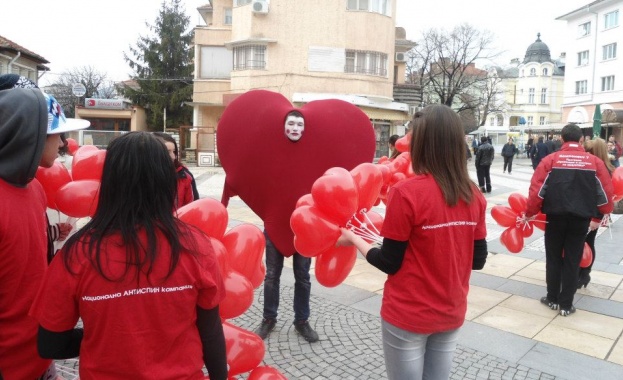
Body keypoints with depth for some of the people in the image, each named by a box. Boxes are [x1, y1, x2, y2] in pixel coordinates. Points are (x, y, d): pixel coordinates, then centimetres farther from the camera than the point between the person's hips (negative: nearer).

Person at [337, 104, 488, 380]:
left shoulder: (406, 192, -21)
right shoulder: (473, 195, -5)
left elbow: (389, 263, -14)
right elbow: (478, 260, 3)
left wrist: (353, 239, 0)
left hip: (408, 317, -5)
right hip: (452, 314, 5)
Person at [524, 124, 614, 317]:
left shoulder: (550, 159, -3)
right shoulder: (595, 161, 3)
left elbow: (536, 189, -8)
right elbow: (606, 192, 4)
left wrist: (529, 213, 2)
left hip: (555, 216, -1)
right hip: (581, 218, 1)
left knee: (553, 258, 14)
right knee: (572, 261, 9)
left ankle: (552, 299, 23)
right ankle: (566, 304, 15)